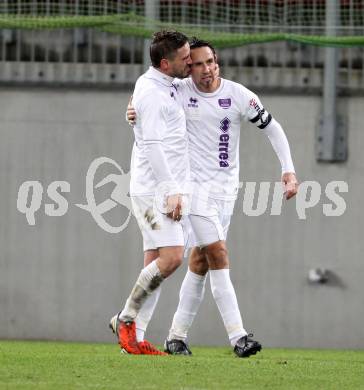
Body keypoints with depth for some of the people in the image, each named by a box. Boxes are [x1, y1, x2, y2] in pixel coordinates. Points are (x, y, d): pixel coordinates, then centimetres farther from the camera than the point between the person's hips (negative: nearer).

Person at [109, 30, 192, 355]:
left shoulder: (163, 87, 17)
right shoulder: (152, 93, -14)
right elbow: (153, 145, -20)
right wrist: (172, 191, -23)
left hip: (167, 190, 10)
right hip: (155, 190, -10)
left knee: (156, 263, 4)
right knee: (172, 256, -17)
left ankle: (135, 340, 3)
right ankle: (126, 319, -6)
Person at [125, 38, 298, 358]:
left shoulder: (238, 95, -4)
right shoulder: (180, 92, -6)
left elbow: (272, 128, 4)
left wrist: (288, 170, -5)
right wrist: (135, 113, -13)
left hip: (226, 186, 3)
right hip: (196, 184, -3)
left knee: (201, 260, 4)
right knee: (218, 255, -13)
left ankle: (177, 336, 13)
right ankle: (238, 336, -17)